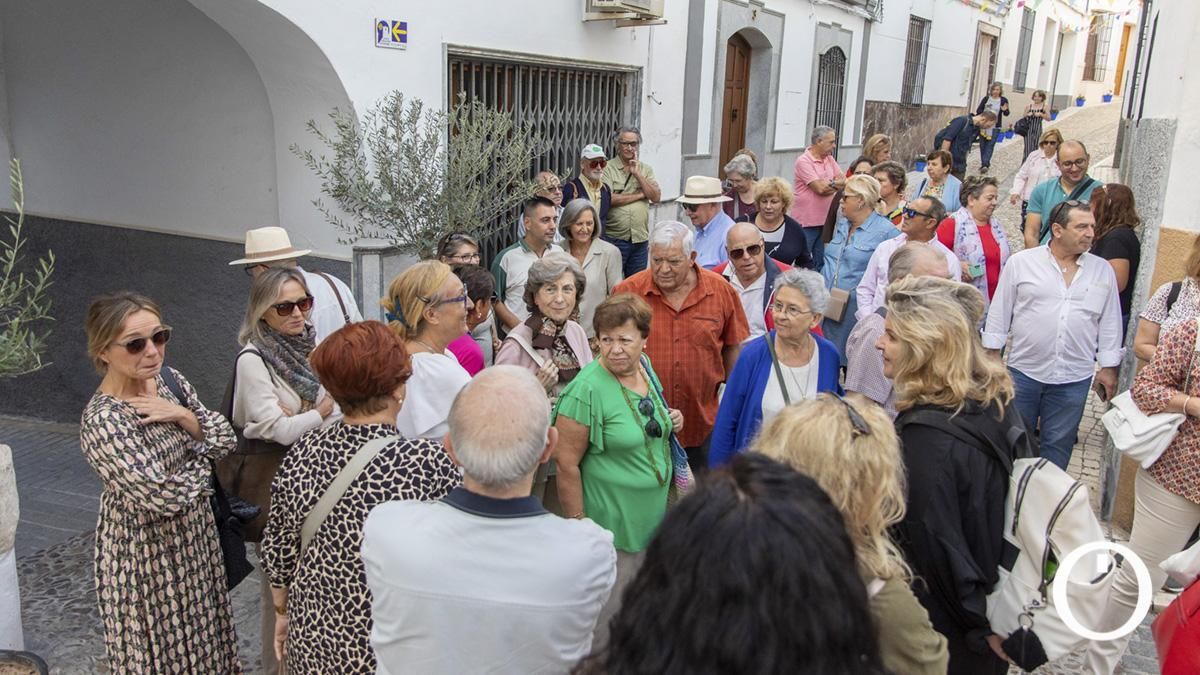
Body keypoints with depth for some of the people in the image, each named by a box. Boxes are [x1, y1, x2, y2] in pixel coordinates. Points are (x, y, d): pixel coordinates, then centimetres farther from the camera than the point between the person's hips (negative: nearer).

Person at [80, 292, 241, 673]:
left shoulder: (170, 381, -4)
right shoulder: (102, 422, -26)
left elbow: (225, 440, -2)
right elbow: (162, 498, -28)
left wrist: (182, 415, -19)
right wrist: (202, 463, -11)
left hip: (196, 537, 7)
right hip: (148, 555, -6)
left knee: (202, 641, 21)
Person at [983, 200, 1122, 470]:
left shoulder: (1103, 271, 4)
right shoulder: (1021, 262, -3)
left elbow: (1110, 323, 9)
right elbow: (999, 313, 1)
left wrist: (1109, 367, 7)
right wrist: (992, 356, -1)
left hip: (1074, 378, 2)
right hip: (1024, 370, -1)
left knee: (1058, 445, 11)